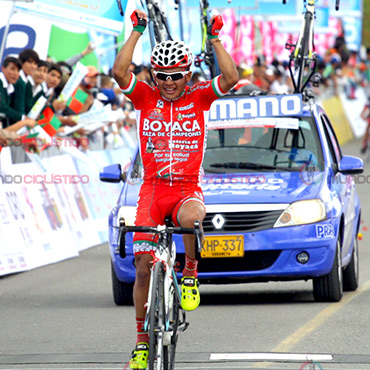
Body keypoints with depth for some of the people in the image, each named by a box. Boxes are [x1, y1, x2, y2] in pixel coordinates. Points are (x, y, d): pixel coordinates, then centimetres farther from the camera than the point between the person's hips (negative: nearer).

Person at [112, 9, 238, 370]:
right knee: (144, 264, -8)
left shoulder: (198, 98, 4)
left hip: (188, 188, -1)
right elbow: (119, 72, -13)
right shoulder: (145, 97, 4)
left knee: (192, 217, -39)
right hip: (152, 189, 1)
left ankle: (190, 274, -11)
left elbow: (231, 78, -12)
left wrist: (214, 37, -12)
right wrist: (137, 32, -10)